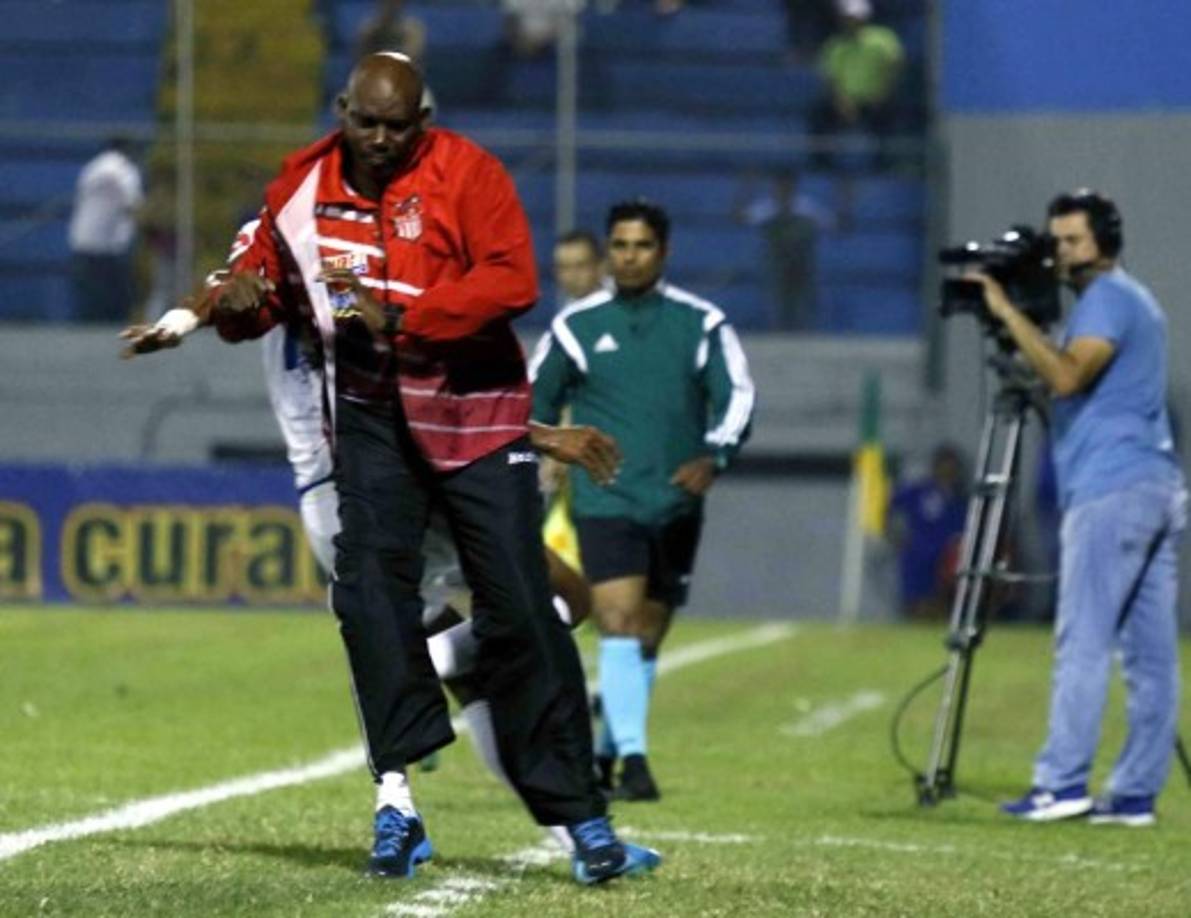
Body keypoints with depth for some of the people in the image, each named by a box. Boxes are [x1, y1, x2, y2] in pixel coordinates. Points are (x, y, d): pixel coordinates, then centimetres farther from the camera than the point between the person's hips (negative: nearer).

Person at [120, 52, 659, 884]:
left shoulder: (466, 173, -10)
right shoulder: (301, 186, 4)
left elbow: (512, 280, -20)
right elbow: (269, 277, 15)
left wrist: (401, 317, -26)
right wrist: (237, 300, -9)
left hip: (477, 414, -3)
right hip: (371, 417, 3)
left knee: (519, 613, -3)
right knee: (369, 594, -12)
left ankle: (581, 820, 0)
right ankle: (397, 799, -9)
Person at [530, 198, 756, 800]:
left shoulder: (702, 324, 4)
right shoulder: (576, 326, 3)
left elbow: (738, 395, 0)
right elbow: (534, 401, 13)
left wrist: (714, 456, -17)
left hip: (676, 505, 2)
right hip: (606, 503, -2)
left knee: (647, 639, 10)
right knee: (618, 624, -18)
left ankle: (603, 754, 26)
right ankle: (632, 759, -24)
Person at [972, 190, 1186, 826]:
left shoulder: (1107, 298, -6)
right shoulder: (1135, 299, 25)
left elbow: (1066, 376, -21)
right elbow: (1065, 379, 28)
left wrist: (1009, 314, -16)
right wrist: (1012, 325, 18)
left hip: (1111, 488, -10)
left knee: (1083, 643, -12)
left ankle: (1062, 783, -16)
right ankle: (1136, 792, 3)